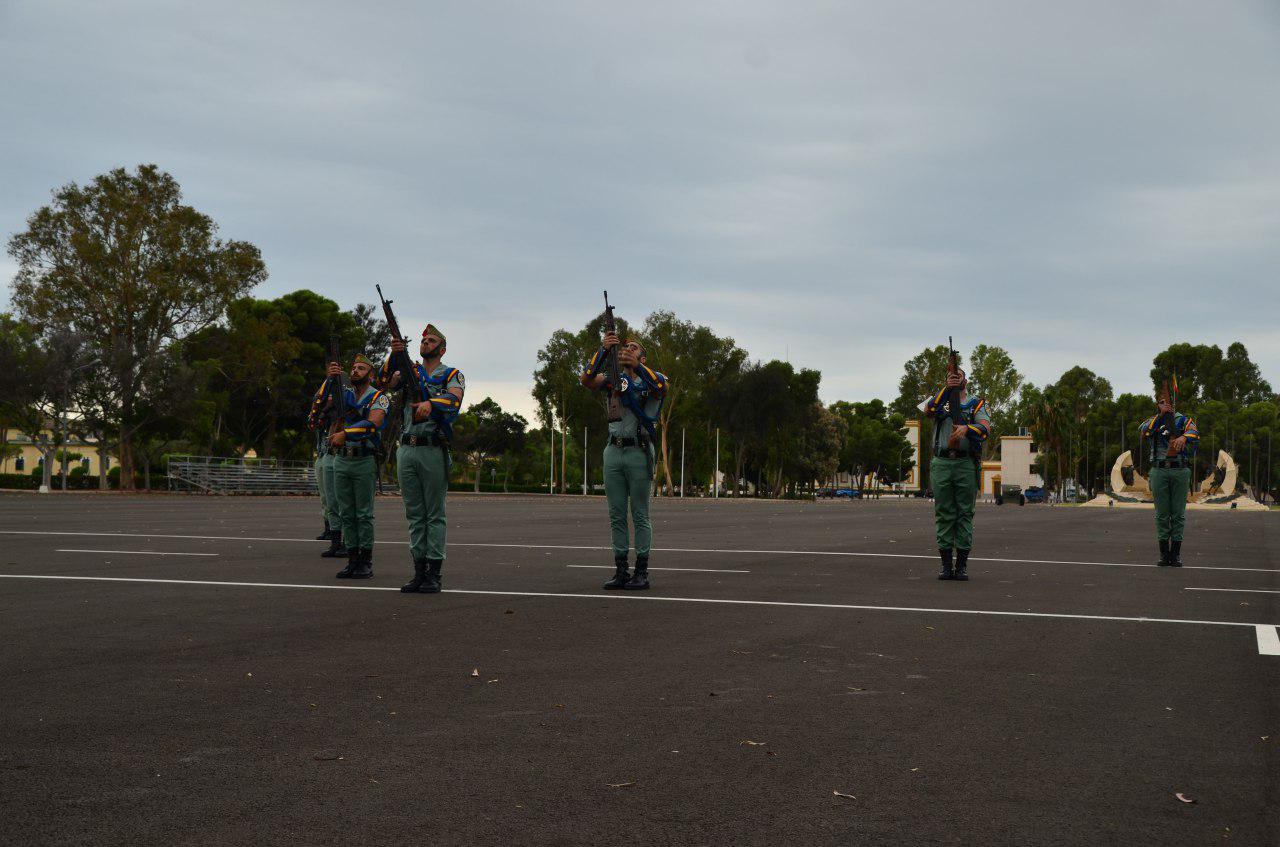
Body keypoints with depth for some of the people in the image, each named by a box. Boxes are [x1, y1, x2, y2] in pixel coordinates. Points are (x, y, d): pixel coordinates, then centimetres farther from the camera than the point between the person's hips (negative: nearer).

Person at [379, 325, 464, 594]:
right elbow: (386, 383, -1)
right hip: (406, 451, 4)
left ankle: (434, 574, -1)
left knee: (435, 515, -2)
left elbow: (455, 398, -16)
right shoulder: (410, 371, 17)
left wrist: (430, 402, -36)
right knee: (415, 515, 7)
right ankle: (419, 571, 11)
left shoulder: (452, 375, 5)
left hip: (433, 451, -4)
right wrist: (394, 355, -19)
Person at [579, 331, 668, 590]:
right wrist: (604, 350, -18)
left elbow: (662, 389, -21)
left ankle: (642, 572, 4)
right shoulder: (615, 380, 11)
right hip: (613, 452, 4)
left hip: (639, 452, -4)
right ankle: (621, 571, 11)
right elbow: (588, 379, -6)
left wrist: (636, 365, -29)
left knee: (640, 515, 0)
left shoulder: (651, 378, 3)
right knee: (616, 516, 6)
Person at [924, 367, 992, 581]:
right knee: (944, 514, 2)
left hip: (966, 464, -1)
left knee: (965, 513, 0)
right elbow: (929, 409, -8)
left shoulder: (977, 404, 12)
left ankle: (962, 565, 3)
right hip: (941, 463, 1)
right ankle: (946, 564, 5)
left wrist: (966, 428, -26)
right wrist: (947, 389, -16)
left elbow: (985, 428, -7)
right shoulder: (941, 401, 17)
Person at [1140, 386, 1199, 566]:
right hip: (1159, 471, 1)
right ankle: (1164, 554, 7)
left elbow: (1194, 433, -12)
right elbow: (1144, 430, -10)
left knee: (1178, 514, 1)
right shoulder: (1153, 420, 13)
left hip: (1180, 471, -1)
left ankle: (1176, 554, 5)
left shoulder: (1184, 420, 8)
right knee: (1162, 514, 3)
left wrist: (1184, 437, -34)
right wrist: (1161, 415, -15)